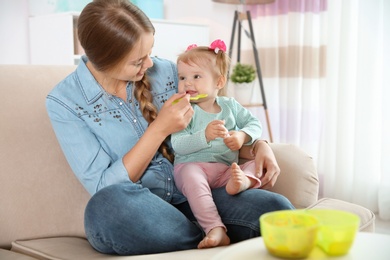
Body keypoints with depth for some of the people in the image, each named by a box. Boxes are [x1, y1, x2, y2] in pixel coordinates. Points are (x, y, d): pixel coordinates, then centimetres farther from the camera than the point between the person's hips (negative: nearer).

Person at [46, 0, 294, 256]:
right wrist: (160, 129, -17)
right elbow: (105, 189, -11)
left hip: (190, 198, 1)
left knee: (276, 208, -26)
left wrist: (259, 146, -5)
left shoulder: (166, 71, 2)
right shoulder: (64, 102, -6)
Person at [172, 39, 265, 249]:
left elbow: (254, 124, 15)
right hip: (192, 166, -4)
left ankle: (244, 180, -48)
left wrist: (241, 136, -7)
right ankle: (216, 230, -48)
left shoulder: (230, 106, 15)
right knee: (192, 178, -37)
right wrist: (205, 135, -27)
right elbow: (178, 145, -12)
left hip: (226, 169, 5)